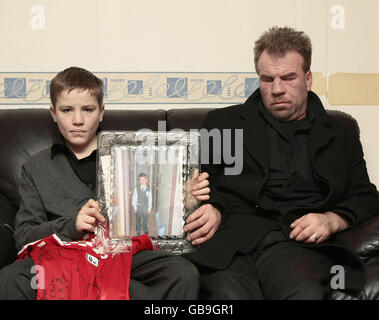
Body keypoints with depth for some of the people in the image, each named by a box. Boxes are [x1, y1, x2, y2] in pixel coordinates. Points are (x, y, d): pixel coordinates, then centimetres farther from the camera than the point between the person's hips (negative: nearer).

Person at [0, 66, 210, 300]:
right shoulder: (36, 168, 17)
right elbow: (24, 235, 9)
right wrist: (71, 225, -10)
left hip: (126, 251, 0)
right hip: (64, 255, 0)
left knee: (185, 275, -28)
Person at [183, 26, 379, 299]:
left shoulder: (339, 137, 24)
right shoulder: (224, 122, 23)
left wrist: (331, 220, -1)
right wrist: (212, 209, -7)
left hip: (295, 241, 1)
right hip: (230, 234, 0)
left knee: (305, 293, -35)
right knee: (229, 294, -35)